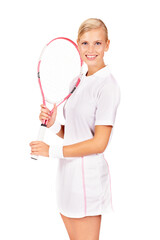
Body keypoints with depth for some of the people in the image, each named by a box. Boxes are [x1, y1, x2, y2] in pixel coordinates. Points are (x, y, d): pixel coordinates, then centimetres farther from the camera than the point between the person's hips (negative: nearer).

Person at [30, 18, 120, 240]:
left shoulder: (108, 86, -14)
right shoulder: (77, 81, 11)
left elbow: (99, 143, -18)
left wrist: (52, 151, -13)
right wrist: (52, 124, -6)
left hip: (89, 174, -8)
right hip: (67, 171, 8)